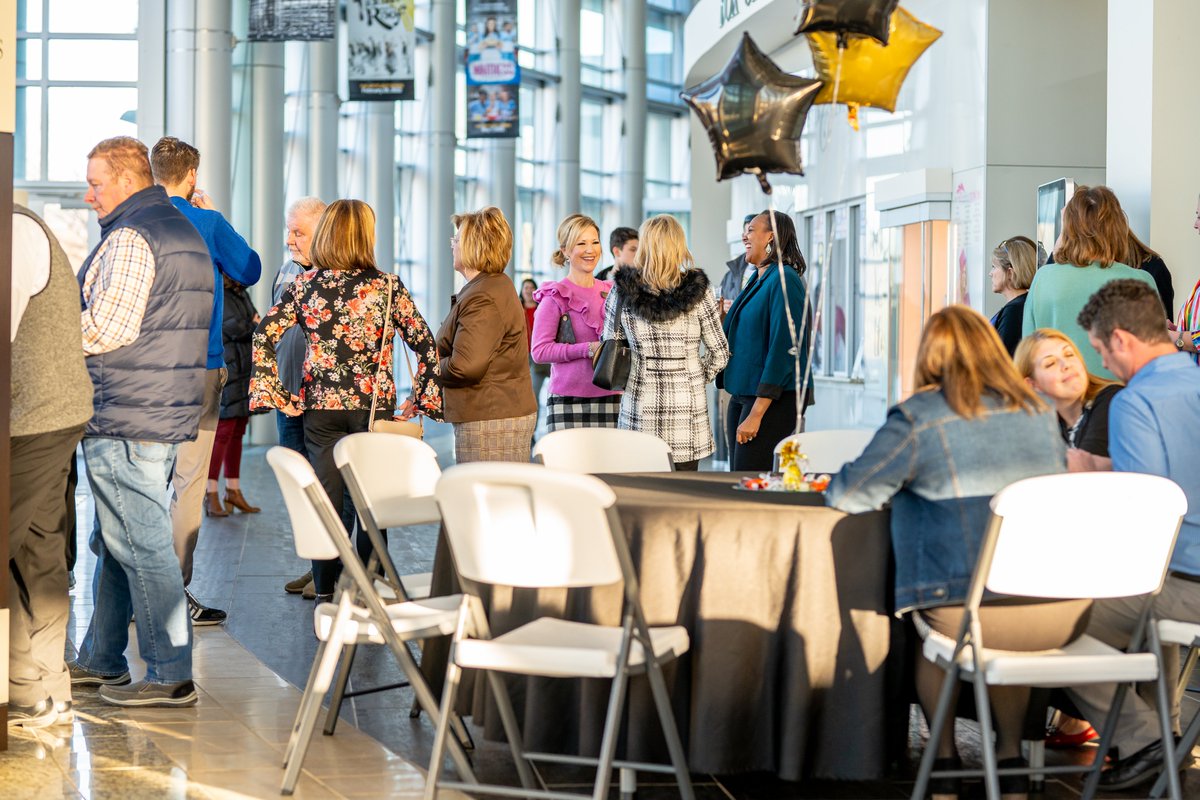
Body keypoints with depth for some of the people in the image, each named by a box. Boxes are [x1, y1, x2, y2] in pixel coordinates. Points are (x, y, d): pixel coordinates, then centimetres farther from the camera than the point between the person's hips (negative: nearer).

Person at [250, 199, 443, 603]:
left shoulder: (304, 286, -1)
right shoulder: (388, 287, -6)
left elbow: (263, 337, -5)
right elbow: (426, 345, -7)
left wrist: (274, 394, 0)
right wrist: (423, 400, 2)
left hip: (321, 408, 2)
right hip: (373, 406, -2)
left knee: (325, 501, 9)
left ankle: (325, 595, 11)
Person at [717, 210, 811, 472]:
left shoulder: (783, 280, -13)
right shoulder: (757, 279, 15)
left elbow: (782, 350, -19)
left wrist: (756, 414, -22)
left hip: (773, 401, -9)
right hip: (741, 396, 9)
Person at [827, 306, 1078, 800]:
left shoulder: (918, 417, -4)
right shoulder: (1038, 411, 13)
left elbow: (848, 494, 2)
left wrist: (896, 492, 23)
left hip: (974, 612, -4)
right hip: (1068, 612, 4)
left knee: (931, 617, 29)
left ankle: (944, 759, 31)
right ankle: (1010, 755, 36)